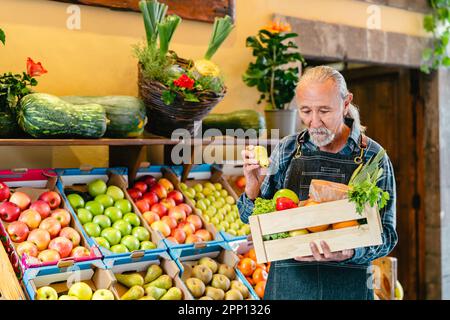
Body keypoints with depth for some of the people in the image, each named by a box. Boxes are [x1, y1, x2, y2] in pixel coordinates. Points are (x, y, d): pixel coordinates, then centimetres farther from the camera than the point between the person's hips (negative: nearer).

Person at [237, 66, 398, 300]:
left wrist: (349, 253, -24)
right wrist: (253, 186, -16)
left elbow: (385, 234, -5)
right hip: (288, 282, 1)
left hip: (350, 287, -1)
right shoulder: (286, 149, -1)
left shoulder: (372, 156, -6)